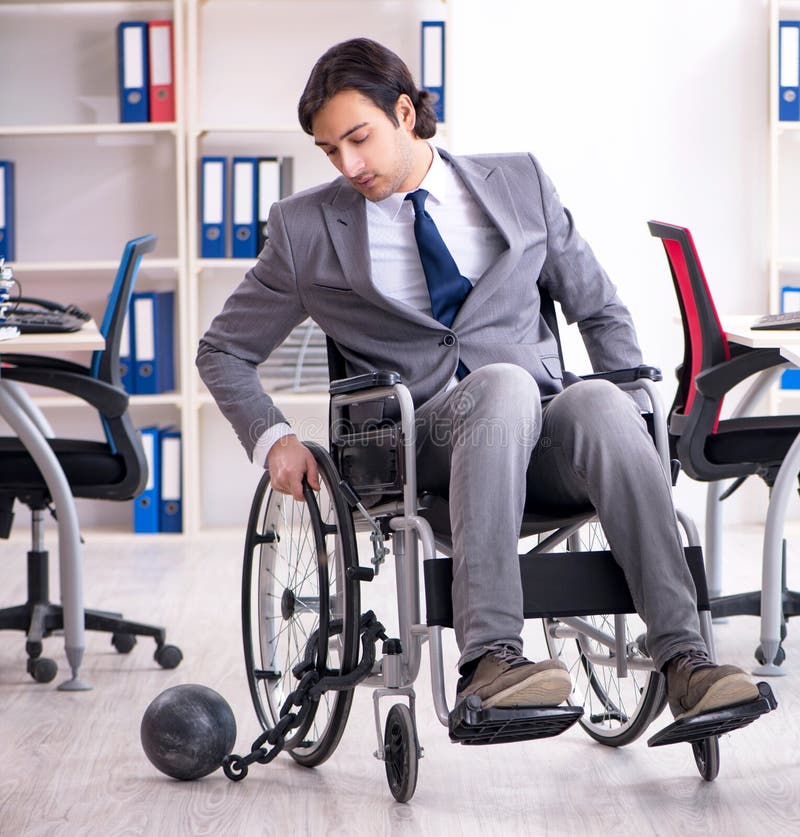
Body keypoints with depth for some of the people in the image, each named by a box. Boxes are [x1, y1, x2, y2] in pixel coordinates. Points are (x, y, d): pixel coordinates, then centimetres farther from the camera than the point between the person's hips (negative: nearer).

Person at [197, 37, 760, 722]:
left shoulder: (520, 183, 15)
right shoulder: (306, 228, 11)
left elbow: (600, 310, 21)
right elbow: (223, 350, 19)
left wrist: (633, 422, 5)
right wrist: (272, 438, 1)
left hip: (541, 435, 2)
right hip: (424, 440, -2)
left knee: (600, 401, -34)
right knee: (503, 383, -37)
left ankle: (685, 660, -42)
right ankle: (489, 660, -50)